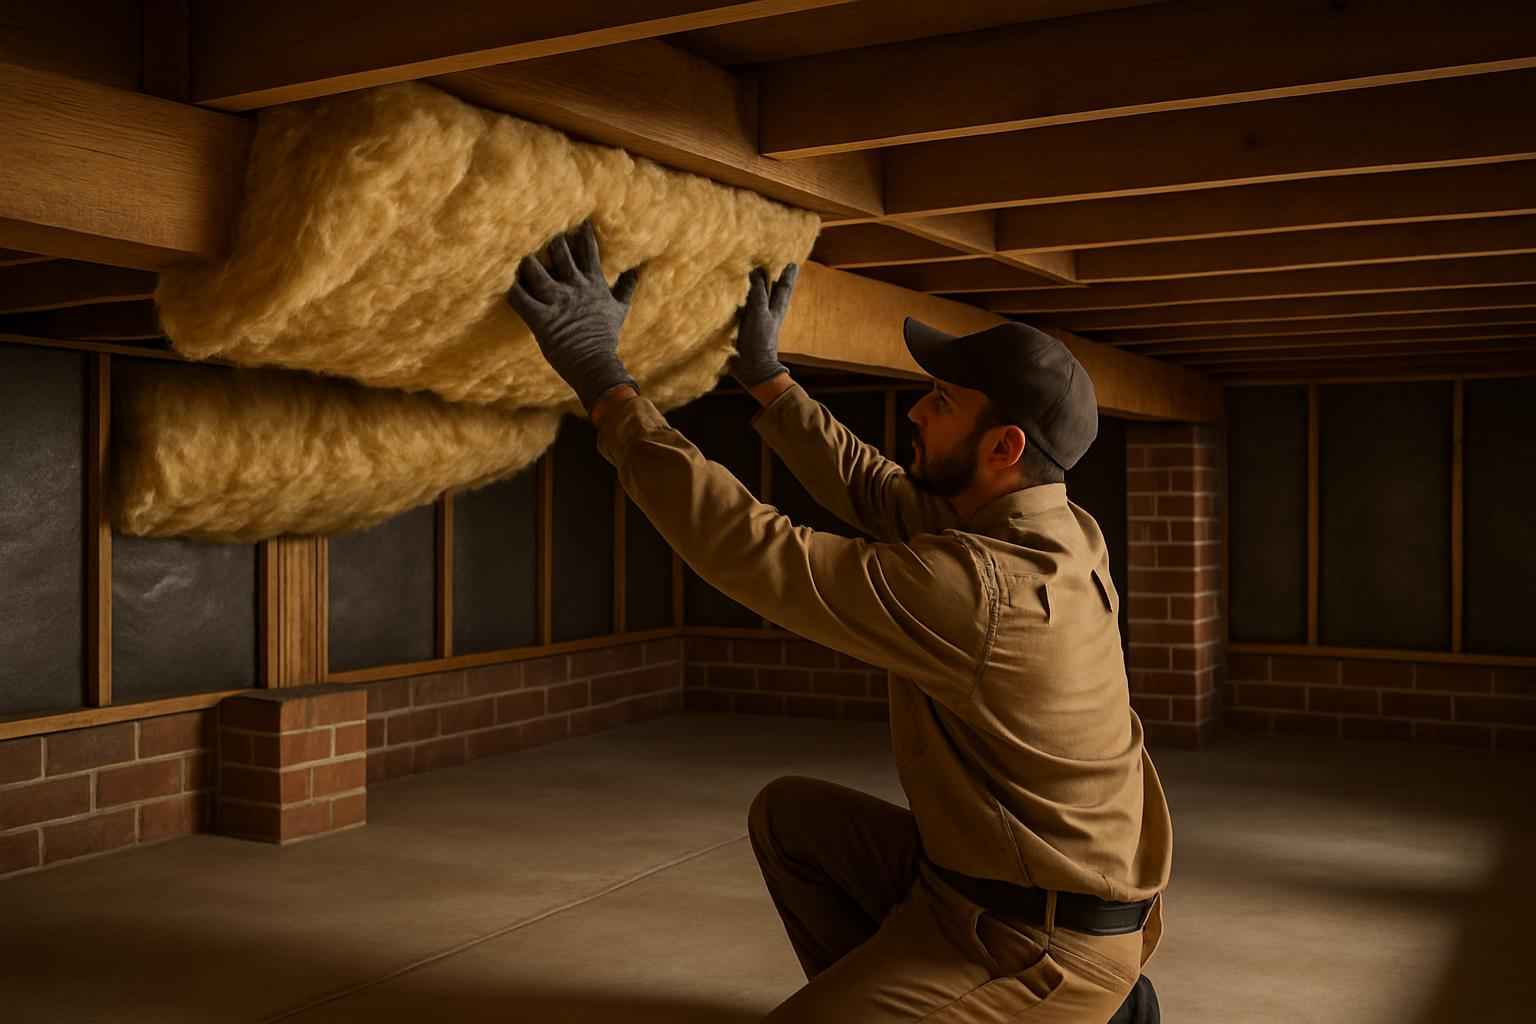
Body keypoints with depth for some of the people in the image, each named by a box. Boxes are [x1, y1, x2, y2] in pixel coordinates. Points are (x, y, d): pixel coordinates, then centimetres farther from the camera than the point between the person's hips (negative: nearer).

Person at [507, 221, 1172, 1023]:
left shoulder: (980, 589, -31)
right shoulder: (1054, 531, -2)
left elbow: (754, 550, -30)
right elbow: (872, 490, 12)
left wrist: (602, 380, -26)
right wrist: (767, 377, 13)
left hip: (1037, 944, -9)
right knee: (789, 817, 16)